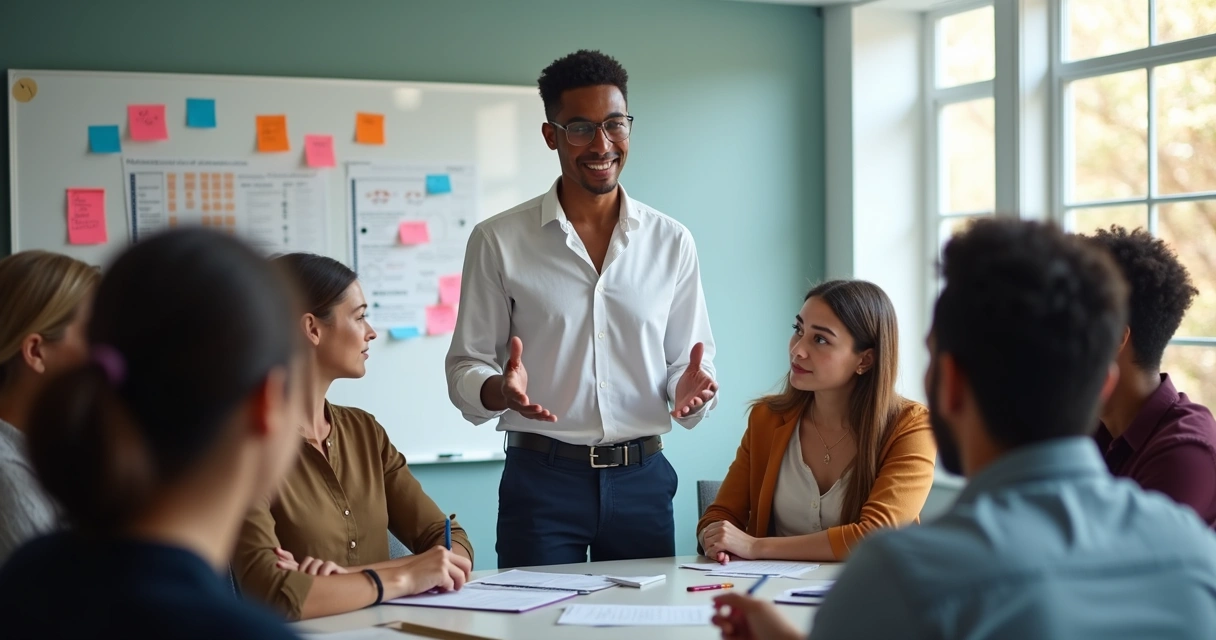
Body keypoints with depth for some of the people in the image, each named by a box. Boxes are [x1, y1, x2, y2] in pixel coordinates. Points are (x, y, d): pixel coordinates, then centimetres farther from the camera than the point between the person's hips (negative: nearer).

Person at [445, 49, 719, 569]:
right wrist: (500, 390, -20)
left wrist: (689, 390, -12)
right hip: (541, 480, -2)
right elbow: (464, 368, 1)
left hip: (641, 480, 2)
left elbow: (685, 361, 11)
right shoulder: (497, 242, 0)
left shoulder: (672, 242, 7)